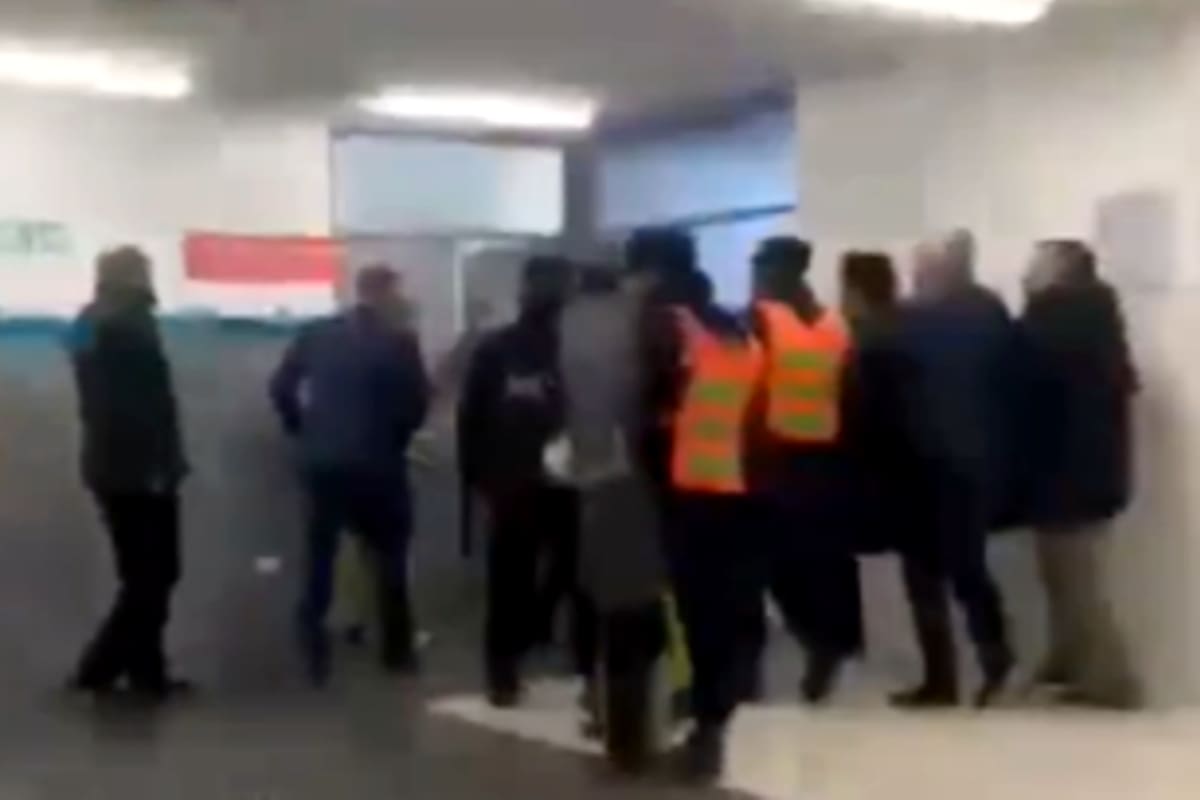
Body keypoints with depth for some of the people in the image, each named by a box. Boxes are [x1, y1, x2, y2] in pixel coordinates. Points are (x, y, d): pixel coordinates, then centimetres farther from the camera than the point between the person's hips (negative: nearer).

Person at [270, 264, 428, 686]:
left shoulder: (315, 335, 3)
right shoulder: (399, 342, -8)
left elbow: (281, 387, 4)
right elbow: (417, 404, -8)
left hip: (322, 462, 3)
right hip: (377, 463, -3)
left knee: (318, 559, 9)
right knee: (389, 559, 11)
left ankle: (315, 656, 2)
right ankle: (397, 651, 15)